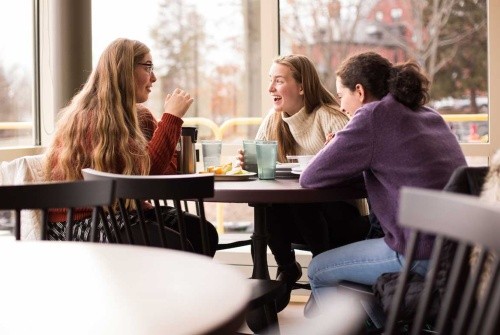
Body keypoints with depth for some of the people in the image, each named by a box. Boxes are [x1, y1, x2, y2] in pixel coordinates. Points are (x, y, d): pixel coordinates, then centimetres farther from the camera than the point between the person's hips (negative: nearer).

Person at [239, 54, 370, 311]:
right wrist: (247, 161, -21)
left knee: (302, 199, -32)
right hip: (297, 215, 5)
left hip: (340, 215, -5)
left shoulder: (328, 116, -15)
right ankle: (287, 268, 2)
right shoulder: (274, 119, 3)